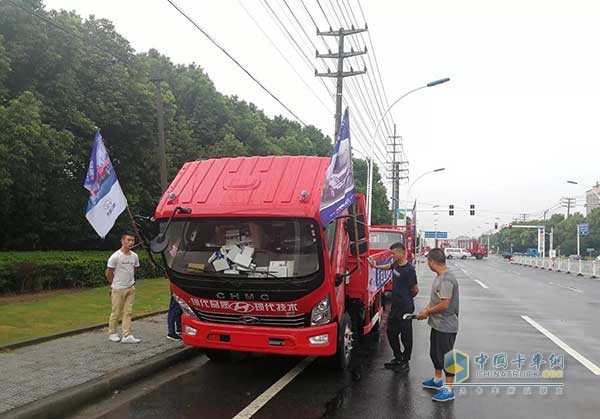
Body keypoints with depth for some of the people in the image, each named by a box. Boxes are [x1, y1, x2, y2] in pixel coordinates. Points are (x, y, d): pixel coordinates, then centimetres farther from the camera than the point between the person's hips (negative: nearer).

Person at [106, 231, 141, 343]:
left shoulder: (134, 256, 3)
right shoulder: (115, 257, -14)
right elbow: (108, 273, -6)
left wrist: (130, 282, 12)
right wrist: (115, 284, 4)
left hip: (131, 288, 5)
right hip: (118, 289, -5)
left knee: (128, 312, 5)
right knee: (116, 312, 6)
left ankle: (127, 336, 8)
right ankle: (112, 333, 23)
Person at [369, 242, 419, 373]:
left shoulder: (409, 269, -20)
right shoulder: (396, 264, 3)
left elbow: (415, 290, -11)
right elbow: (389, 266, 29)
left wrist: (407, 299, 5)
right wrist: (375, 266, 27)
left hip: (405, 308, -9)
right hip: (395, 306, 9)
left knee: (406, 336, 5)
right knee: (391, 333, 17)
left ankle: (405, 363, 19)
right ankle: (398, 358, 32)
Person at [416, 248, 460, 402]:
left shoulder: (447, 280, -25)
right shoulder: (439, 277, 6)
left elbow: (444, 304, -26)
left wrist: (428, 312, -14)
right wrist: (427, 308, 4)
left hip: (446, 326, -10)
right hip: (437, 324, 10)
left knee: (446, 356, 1)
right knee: (435, 353, 22)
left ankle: (448, 389, 12)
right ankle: (437, 380, 39)